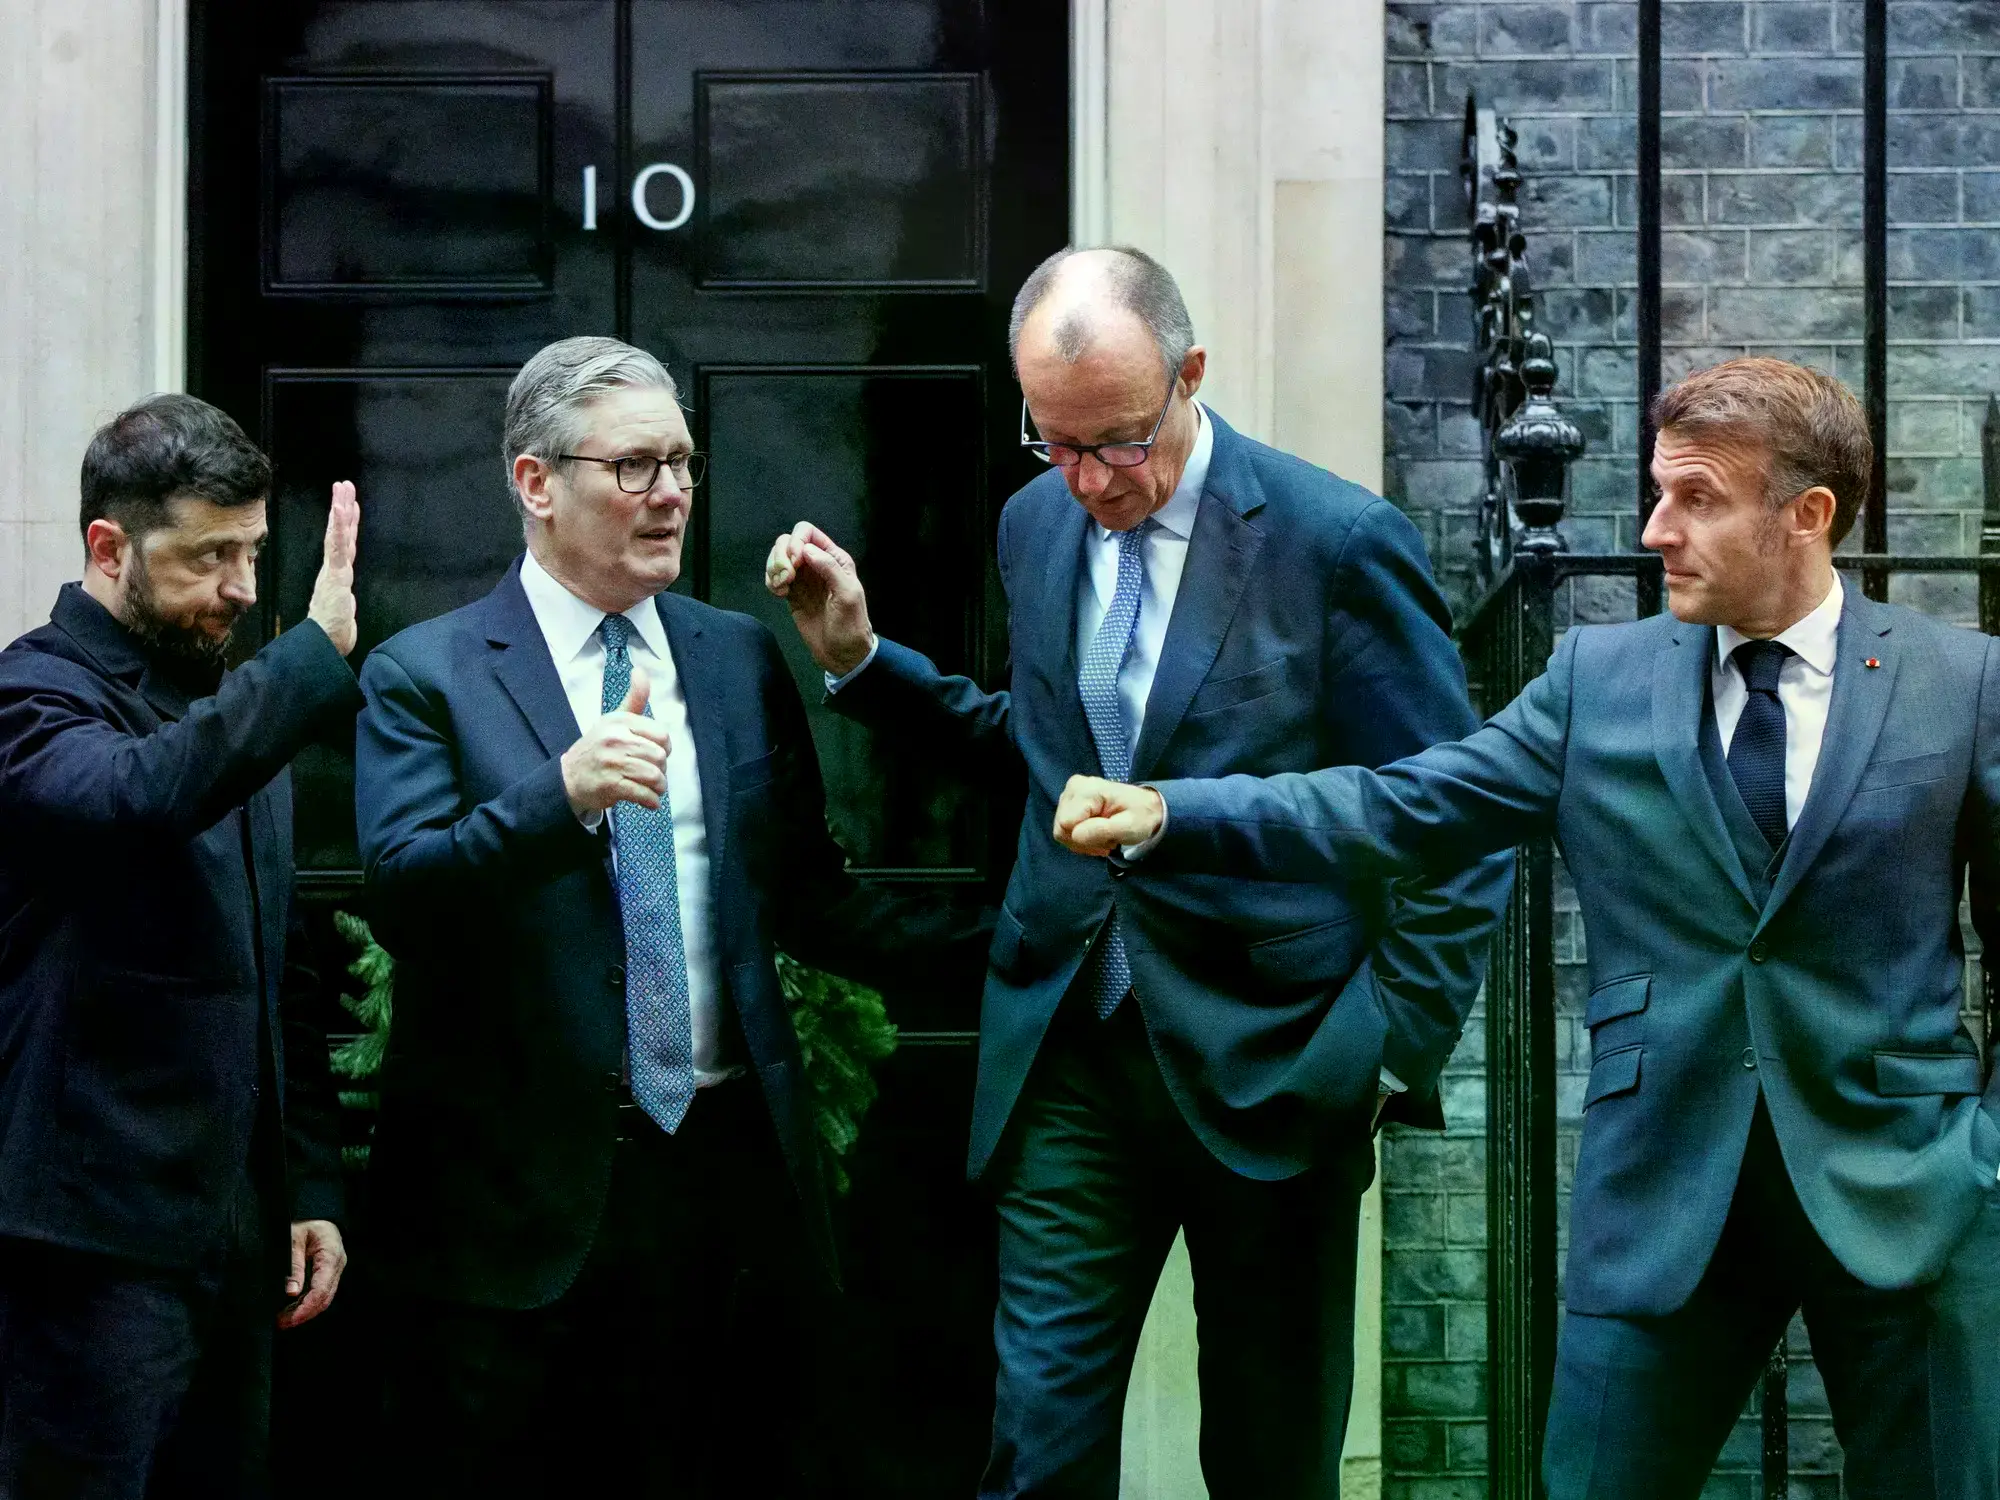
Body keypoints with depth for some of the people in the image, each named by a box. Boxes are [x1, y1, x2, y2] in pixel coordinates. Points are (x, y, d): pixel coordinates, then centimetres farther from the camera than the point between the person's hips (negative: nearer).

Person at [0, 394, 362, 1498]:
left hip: (236, 1234, 8)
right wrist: (316, 649, -28)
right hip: (96, 1237, -7)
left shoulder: (236, 702, 16)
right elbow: (140, 792, -33)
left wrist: (310, 1186, 16)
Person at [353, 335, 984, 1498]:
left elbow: (805, 894, 15)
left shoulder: (743, 659, 13)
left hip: (731, 1176, 4)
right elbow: (402, 893, -14)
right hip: (522, 1192, -4)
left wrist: (1000, 951, 3)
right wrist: (562, 794, -29)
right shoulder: (426, 677, -1)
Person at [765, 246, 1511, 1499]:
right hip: (1069, 1058, 4)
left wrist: (1395, 1045, -11)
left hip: (1269, 1062, -4)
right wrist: (860, 657, 9)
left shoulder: (1340, 541, -10)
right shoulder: (1036, 524, 7)